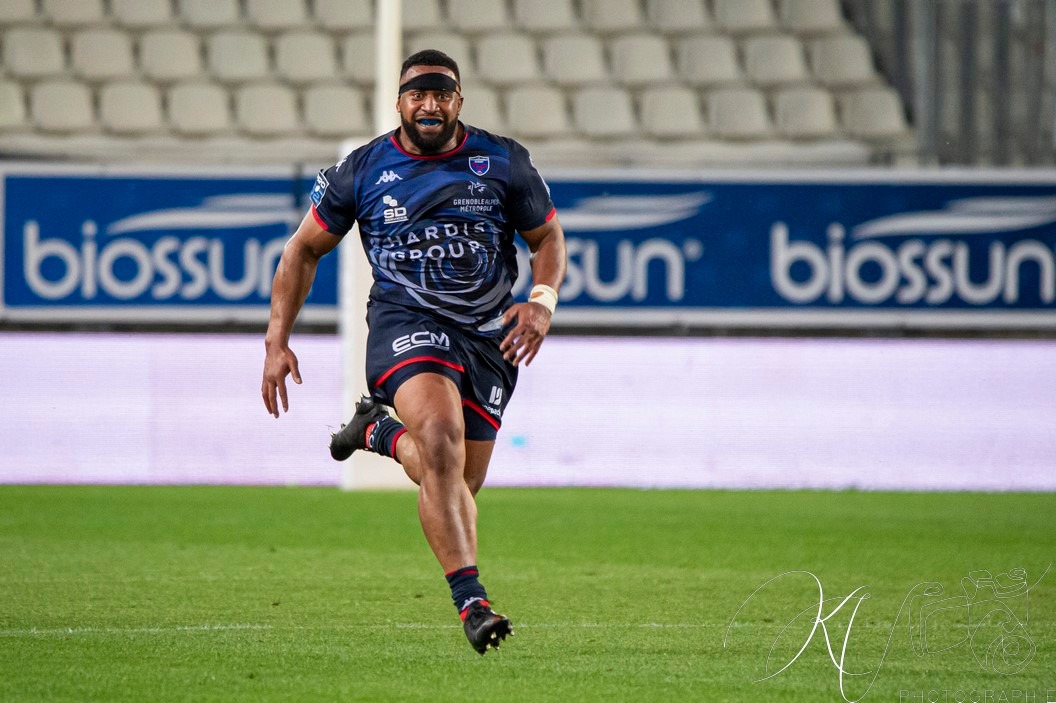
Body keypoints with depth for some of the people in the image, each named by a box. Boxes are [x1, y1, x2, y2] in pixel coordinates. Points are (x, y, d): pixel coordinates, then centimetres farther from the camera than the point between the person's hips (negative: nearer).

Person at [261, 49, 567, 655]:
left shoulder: (504, 162, 3)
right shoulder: (361, 171, 1)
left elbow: (548, 237, 13)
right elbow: (305, 248, 11)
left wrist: (543, 300, -8)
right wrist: (277, 341, 5)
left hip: (489, 335, 3)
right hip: (405, 322, -3)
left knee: (457, 484, 2)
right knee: (441, 433, -31)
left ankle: (379, 432, 36)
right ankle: (471, 601, -33)